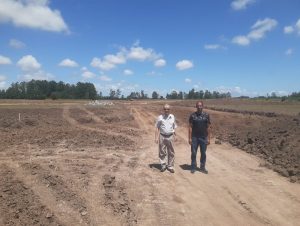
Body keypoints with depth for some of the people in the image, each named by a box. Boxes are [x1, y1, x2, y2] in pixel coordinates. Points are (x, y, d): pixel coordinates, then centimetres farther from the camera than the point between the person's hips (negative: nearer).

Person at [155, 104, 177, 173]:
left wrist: (174, 136, 11)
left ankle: (170, 166, 17)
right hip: (162, 136, -2)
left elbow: (174, 127, 13)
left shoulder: (172, 117, 6)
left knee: (171, 152, 6)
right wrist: (156, 137, -5)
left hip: (170, 136, 2)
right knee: (162, 152, 5)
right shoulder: (160, 117, -1)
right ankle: (163, 165, 18)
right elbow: (157, 128, 1)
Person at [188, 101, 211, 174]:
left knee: (203, 153, 10)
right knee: (193, 153, 6)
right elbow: (190, 127, -1)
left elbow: (208, 127, 3)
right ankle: (193, 167, 19)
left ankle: (202, 167, 23)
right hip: (194, 137, -1)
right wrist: (190, 138, -6)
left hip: (204, 137, 1)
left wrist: (208, 138, 0)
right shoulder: (193, 115, -2)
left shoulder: (206, 115, 0)